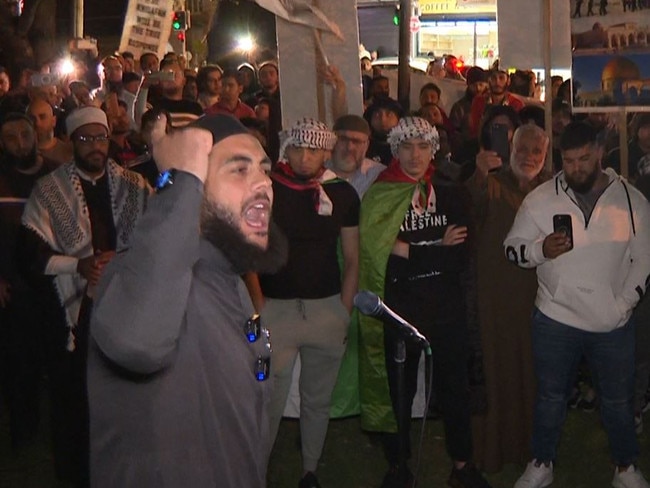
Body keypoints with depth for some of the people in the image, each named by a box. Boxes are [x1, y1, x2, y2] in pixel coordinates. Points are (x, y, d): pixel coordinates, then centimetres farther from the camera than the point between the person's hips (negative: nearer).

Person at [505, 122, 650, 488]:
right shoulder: (541, 199, -5)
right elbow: (513, 248, -2)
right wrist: (541, 249, -22)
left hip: (613, 323, 1)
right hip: (556, 319, 0)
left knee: (619, 399, 15)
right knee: (551, 396, 14)